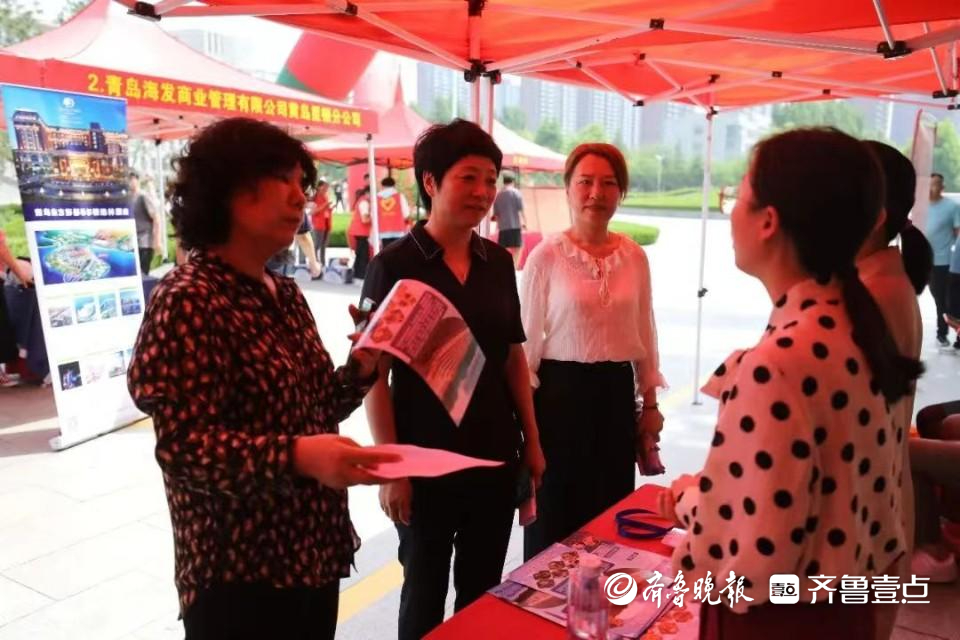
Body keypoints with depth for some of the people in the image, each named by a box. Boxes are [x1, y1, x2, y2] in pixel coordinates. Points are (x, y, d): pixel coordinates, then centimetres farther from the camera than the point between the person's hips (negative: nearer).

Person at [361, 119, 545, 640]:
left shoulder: (499, 262, 3)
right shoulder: (395, 264, -11)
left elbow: (513, 357, 9)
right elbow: (375, 373, -11)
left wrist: (531, 440, 8)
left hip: (495, 455, 5)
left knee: (483, 588, 20)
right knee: (425, 589, 16)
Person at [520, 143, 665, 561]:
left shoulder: (635, 257, 2)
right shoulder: (546, 256, -9)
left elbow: (644, 333, 9)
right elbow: (527, 338, -6)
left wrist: (650, 402, 12)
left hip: (616, 392, 4)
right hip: (560, 391, -3)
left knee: (611, 508, 16)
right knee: (555, 512, 10)